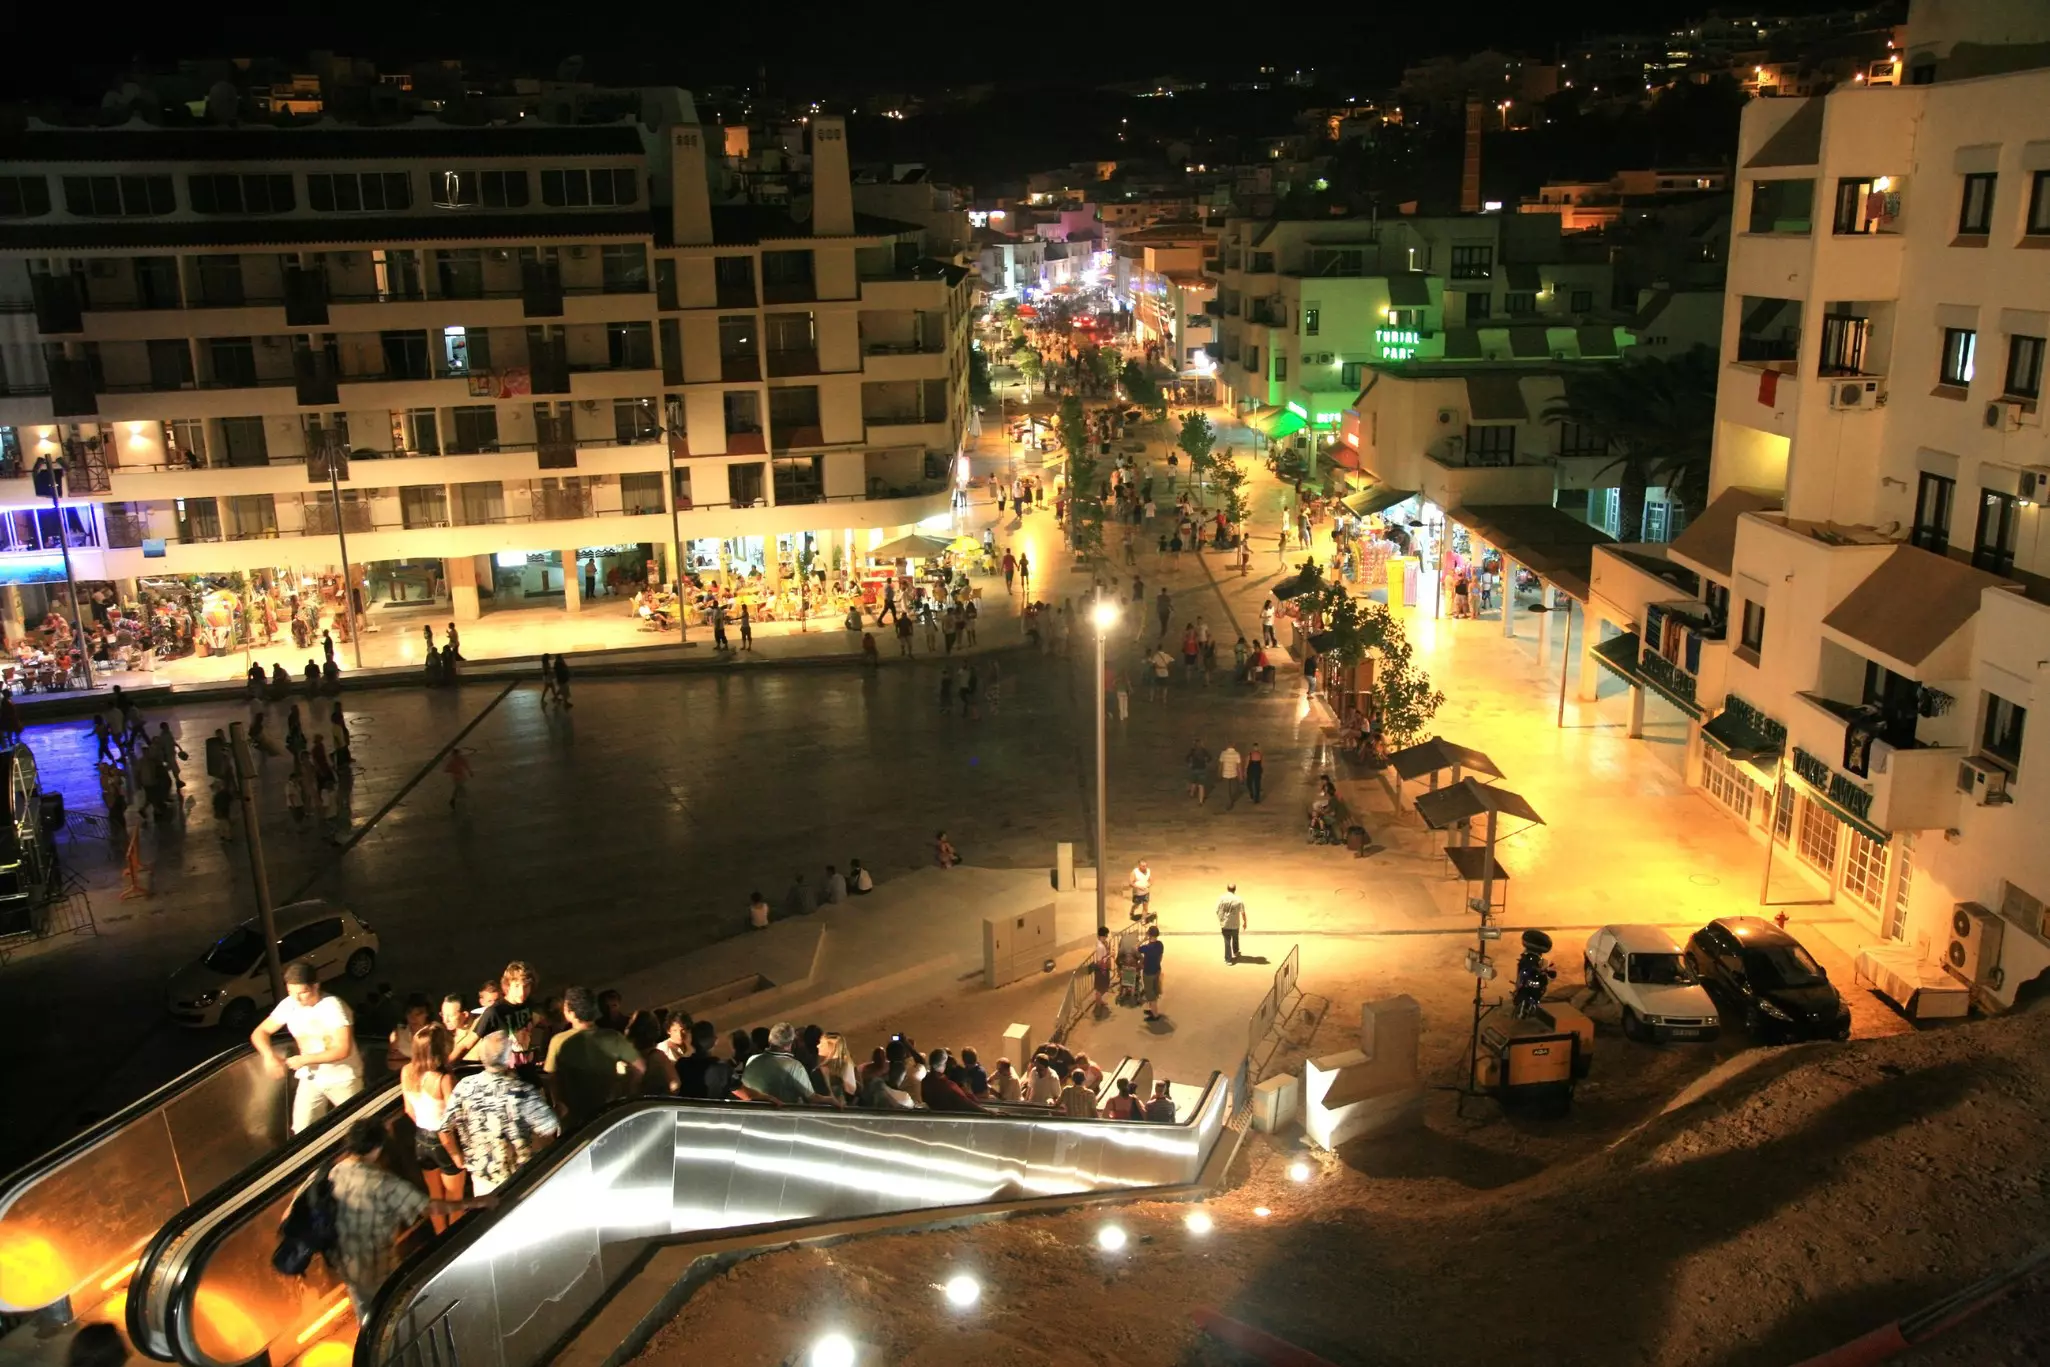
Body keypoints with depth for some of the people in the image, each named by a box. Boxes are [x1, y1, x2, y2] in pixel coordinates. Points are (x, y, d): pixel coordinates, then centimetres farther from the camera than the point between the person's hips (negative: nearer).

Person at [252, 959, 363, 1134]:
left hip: (343, 1079, -4)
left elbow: (343, 1050, -27)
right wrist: (269, 1055, -20)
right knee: (302, 1133, 0)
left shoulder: (334, 1007, -23)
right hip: (311, 1078, 4)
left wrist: (304, 1059, -27)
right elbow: (259, 1032, 0)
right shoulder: (288, 1005, -7)